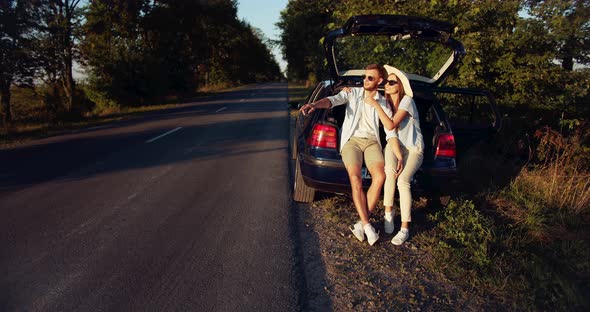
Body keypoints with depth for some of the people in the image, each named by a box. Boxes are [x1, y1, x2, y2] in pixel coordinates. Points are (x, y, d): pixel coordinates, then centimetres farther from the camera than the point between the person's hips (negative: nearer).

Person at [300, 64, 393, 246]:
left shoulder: (382, 102, 15)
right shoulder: (352, 93, 9)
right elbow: (333, 100, -10)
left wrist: (376, 105, -4)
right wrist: (314, 105, -30)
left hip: (371, 141, 2)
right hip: (351, 140, -2)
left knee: (380, 177, -24)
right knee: (355, 178, -24)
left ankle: (362, 222, -15)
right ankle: (367, 226, -20)